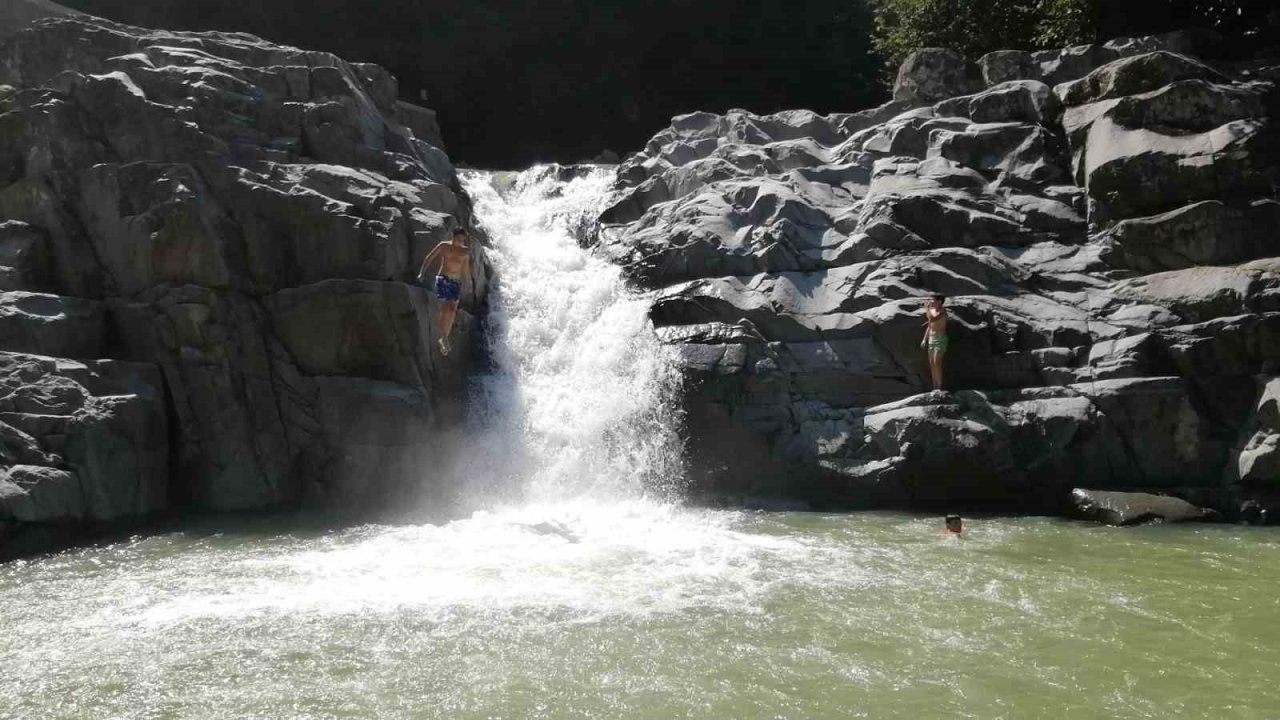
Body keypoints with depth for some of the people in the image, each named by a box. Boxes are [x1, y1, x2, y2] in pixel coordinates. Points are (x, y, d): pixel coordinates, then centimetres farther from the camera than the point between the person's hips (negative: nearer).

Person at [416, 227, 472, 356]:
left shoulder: (465, 251, 5)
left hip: (456, 282, 3)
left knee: (453, 310, -3)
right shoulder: (444, 246, -2)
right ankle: (443, 338, -12)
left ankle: (445, 338, 6)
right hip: (443, 279, -3)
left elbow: (466, 270, 16)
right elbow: (429, 258, 7)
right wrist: (422, 273, 6)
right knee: (445, 308, -13)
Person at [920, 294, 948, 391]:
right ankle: (935, 387, 8)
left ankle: (939, 387, -15)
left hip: (940, 339, -8)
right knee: (932, 364, 5)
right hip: (931, 339, 8)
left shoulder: (942, 311, -11)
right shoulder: (931, 310, 12)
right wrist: (924, 340, 16)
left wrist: (927, 308, -16)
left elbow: (932, 319, -28)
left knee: (937, 363, -15)